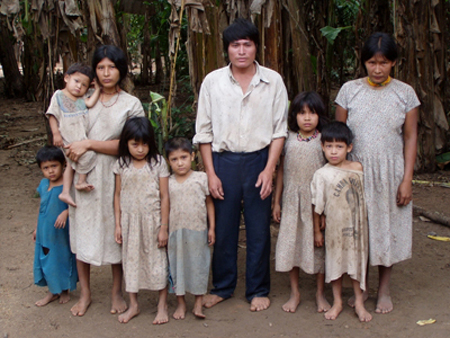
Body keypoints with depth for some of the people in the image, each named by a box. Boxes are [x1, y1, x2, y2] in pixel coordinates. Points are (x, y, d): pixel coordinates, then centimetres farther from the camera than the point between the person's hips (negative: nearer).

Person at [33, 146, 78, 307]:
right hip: (44, 232, 6)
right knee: (46, 260, 15)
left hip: (61, 232, -6)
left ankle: (65, 291, 31)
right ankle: (52, 292, 34)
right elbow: (41, 206, 12)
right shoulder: (43, 184, 2)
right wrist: (37, 228, 17)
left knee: (63, 260, 9)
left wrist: (66, 213, -32)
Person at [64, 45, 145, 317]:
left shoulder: (131, 104, 0)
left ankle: (117, 292, 22)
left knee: (116, 233, 4)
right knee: (82, 231, 5)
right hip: (83, 175, 2)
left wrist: (88, 144, -14)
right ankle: (85, 293, 20)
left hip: (114, 175, -2)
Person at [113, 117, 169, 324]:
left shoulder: (158, 163, -8)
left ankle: (162, 306, 20)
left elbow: (164, 196, -7)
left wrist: (164, 227, -8)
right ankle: (133, 305, 26)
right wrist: (118, 225, 4)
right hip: (129, 221, 3)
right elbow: (118, 195, 6)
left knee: (157, 260, 5)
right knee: (130, 260, 11)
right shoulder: (121, 165, -1)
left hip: (152, 220, -3)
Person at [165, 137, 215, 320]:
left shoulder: (201, 178, -1)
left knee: (198, 265, 6)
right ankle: (181, 303, 21)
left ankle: (198, 303, 17)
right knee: (177, 266, 8)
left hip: (198, 231, -1)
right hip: (175, 232, 1)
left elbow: (209, 203, 4)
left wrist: (212, 228, 2)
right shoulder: (168, 183, 1)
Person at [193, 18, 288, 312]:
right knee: (223, 228, 8)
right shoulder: (212, 81, 0)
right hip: (223, 161, 1)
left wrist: (269, 169, -8)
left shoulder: (273, 81, -1)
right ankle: (222, 287, 26)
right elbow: (204, 131, 3)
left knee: (259, 229, 8)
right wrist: (211, 173, -1)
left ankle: (258, 290, 23)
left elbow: (279, 130, 0)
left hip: (259, 160, 0)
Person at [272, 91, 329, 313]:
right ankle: (295, 292, 22)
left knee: (319, 243, 5)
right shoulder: (289, 140, 1)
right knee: (291, 242, 7)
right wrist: (277, 201, 6)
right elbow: (281, 170, 6)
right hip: (292, 200, 2)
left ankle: (320, 293, 21)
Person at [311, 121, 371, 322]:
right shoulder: (322, 174, -9)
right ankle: (337, 302, 24)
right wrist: (316, 230, -1)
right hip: (334, 226, -2)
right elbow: (317, 206, -3)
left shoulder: (358, 168, -2)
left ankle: (359, 302, 23)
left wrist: (364, 221, 9)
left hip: (357, 224, 2)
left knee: (357, 259, 9)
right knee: (335, 261, 8)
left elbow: (363, 196, 10)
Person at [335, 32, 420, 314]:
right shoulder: (350, 90, -1)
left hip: (390, 173, 0)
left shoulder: (405, 93, -1)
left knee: (388, 227, 8)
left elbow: (410, 137, 0)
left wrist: (407, 179, -6)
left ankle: (385, 290, 24)